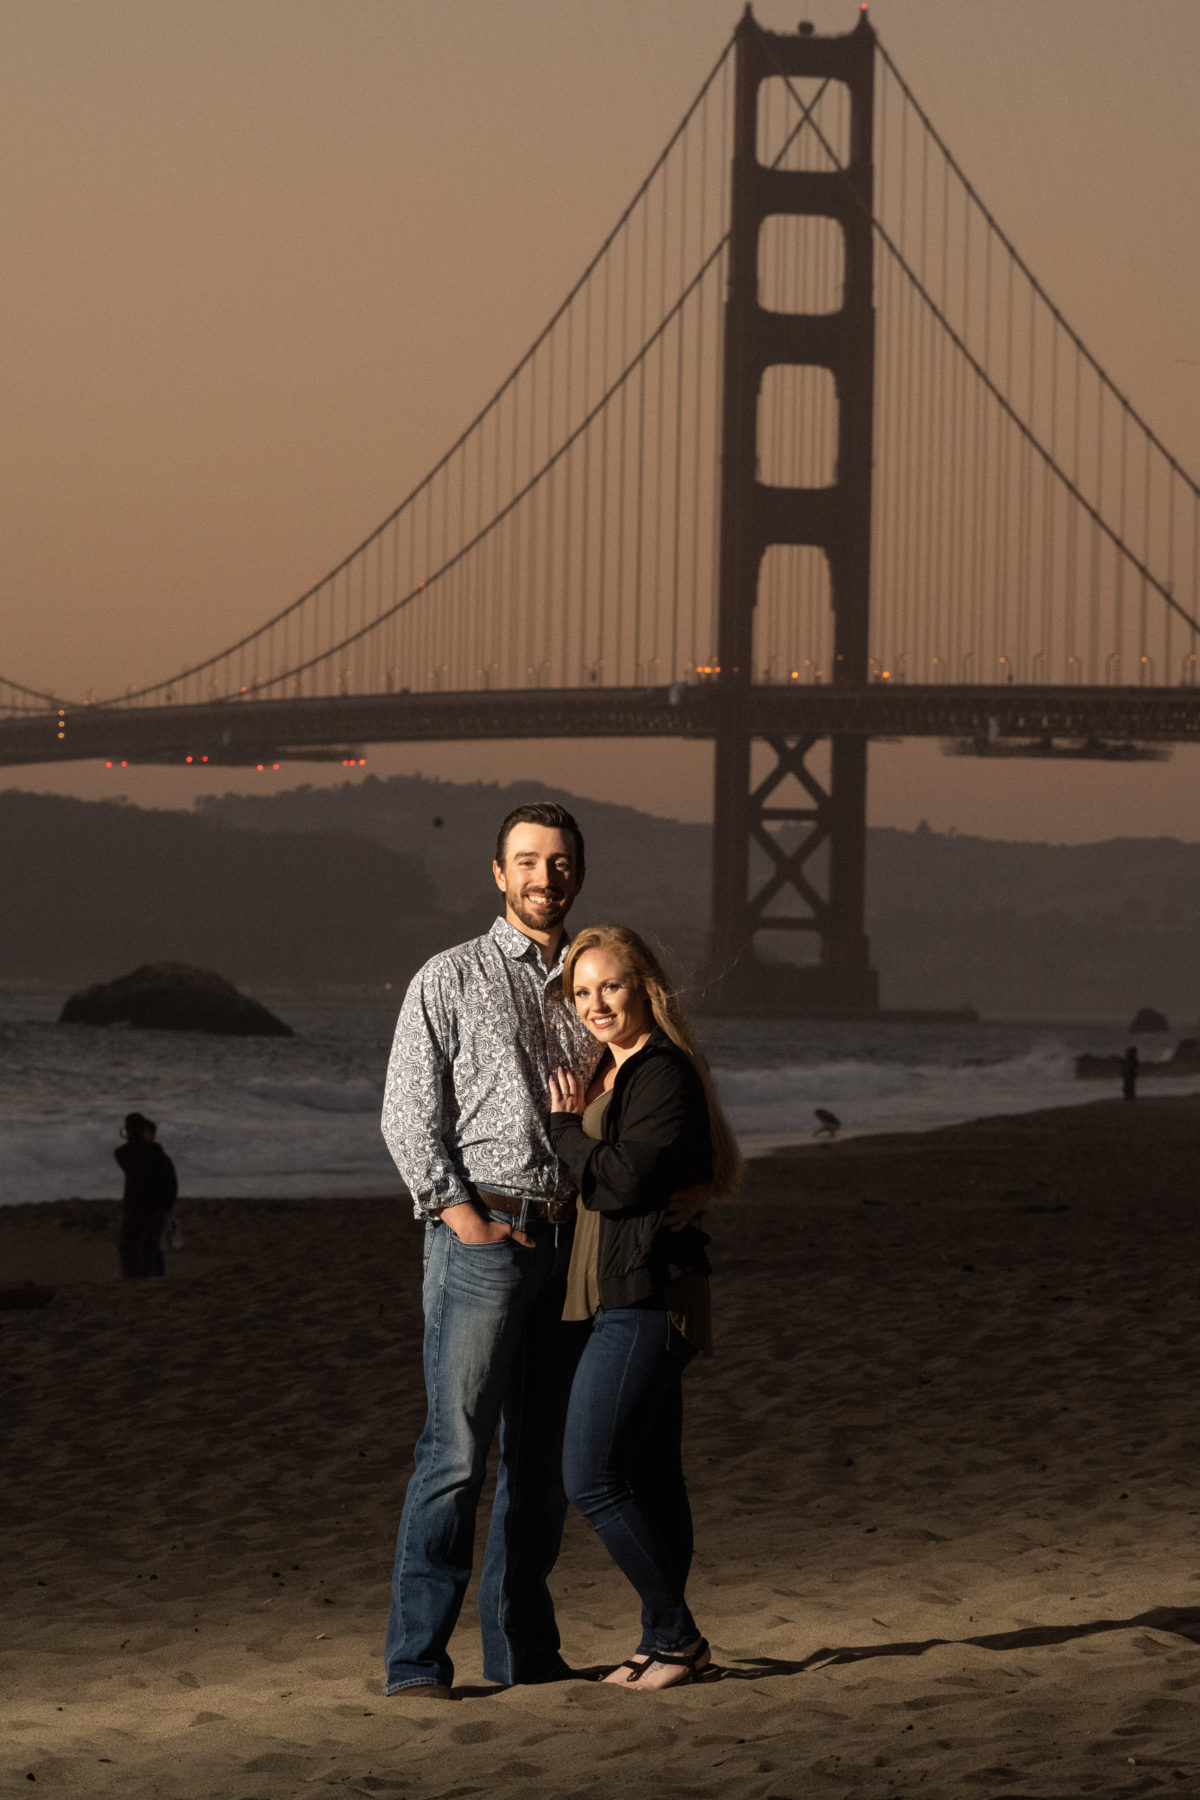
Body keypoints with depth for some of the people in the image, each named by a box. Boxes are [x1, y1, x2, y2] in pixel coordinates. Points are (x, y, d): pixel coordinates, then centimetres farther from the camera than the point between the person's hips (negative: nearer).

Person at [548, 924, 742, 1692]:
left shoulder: (663, 1074, -14)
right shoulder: (611, 1073, 17)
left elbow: (618, 1183, -20)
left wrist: (564, 1124, -7)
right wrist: (576, 1120, 5)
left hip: (646, 1301, -10)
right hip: (625, 1302, 10)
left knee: (592, 1476, -12)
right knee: (649, 1476, 12)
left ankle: (676, 1635, -4)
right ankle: (666, 1641, 17)